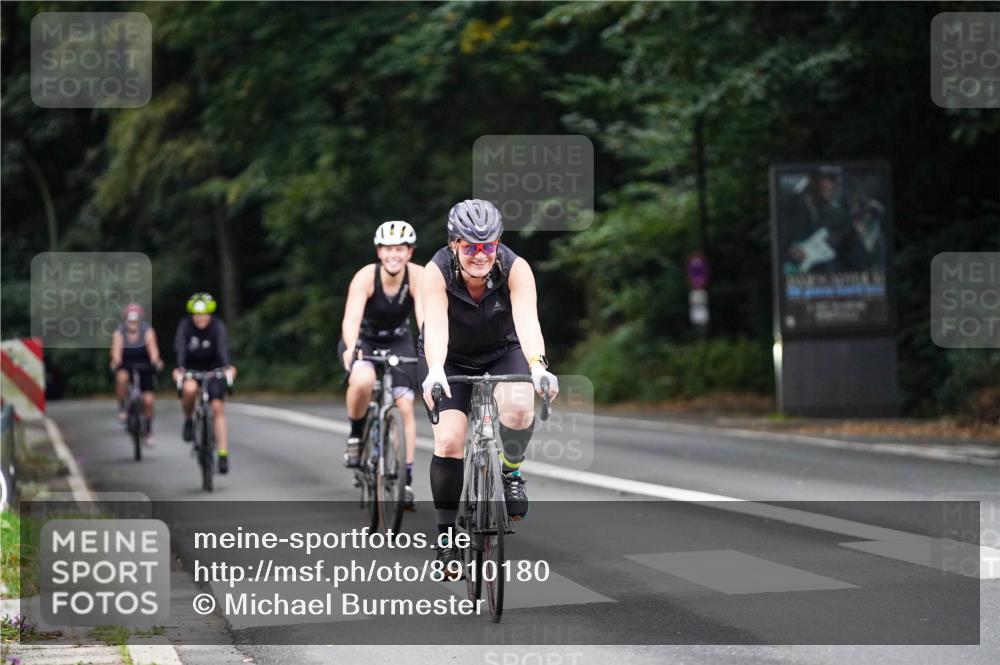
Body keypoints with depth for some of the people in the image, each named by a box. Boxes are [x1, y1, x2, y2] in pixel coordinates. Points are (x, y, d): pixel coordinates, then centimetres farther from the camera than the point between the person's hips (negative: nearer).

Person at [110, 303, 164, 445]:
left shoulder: (147, 331, -15)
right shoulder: (119, 332, -15)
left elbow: (152, 347, -30)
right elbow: (116, 350, -29)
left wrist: (155, 360, -50)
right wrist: (116, 361, -51)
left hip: (143, 366, 1)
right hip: (125, 366, -1)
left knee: (148, 399, -11)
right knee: (121, 377, -37)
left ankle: (148, 429, 12)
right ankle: (122, 406, -14)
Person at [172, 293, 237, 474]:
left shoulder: (217, 326, -17)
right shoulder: (185, 325, -17)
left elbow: (223, 348, -31)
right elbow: (180, 347, -30)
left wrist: (228, 367, -50)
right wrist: (179, 368, -48)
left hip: (213, 369, 1)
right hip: (190, 369, -1)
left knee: (218, 408, -11)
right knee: (189, 389, -34)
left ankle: (223, 454, -10)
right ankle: (188, 420, -5)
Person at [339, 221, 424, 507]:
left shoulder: (418, 276, -24)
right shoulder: (366, 277, -28)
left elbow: (424, 316, -34)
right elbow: (352, 317, -39)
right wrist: (351, 349, -58)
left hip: (398, 342, 2)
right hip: (363, 340, -2)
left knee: (405, 406, -9)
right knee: (362, 381, -35)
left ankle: (406, 478, 0)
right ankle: (356, 434, -7)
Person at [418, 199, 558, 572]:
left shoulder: (515, 269, -27)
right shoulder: (437, 272, -28)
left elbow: (527, 320, -40)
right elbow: (436, 326, -41)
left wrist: (537, 366, -58)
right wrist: (435, 371, -59)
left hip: (502, 353, 0)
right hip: (450, 361, 0)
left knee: (519, 407, -31)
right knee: (448, 441, -18)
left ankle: (511, 472, -1)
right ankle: (447, 537, -1)